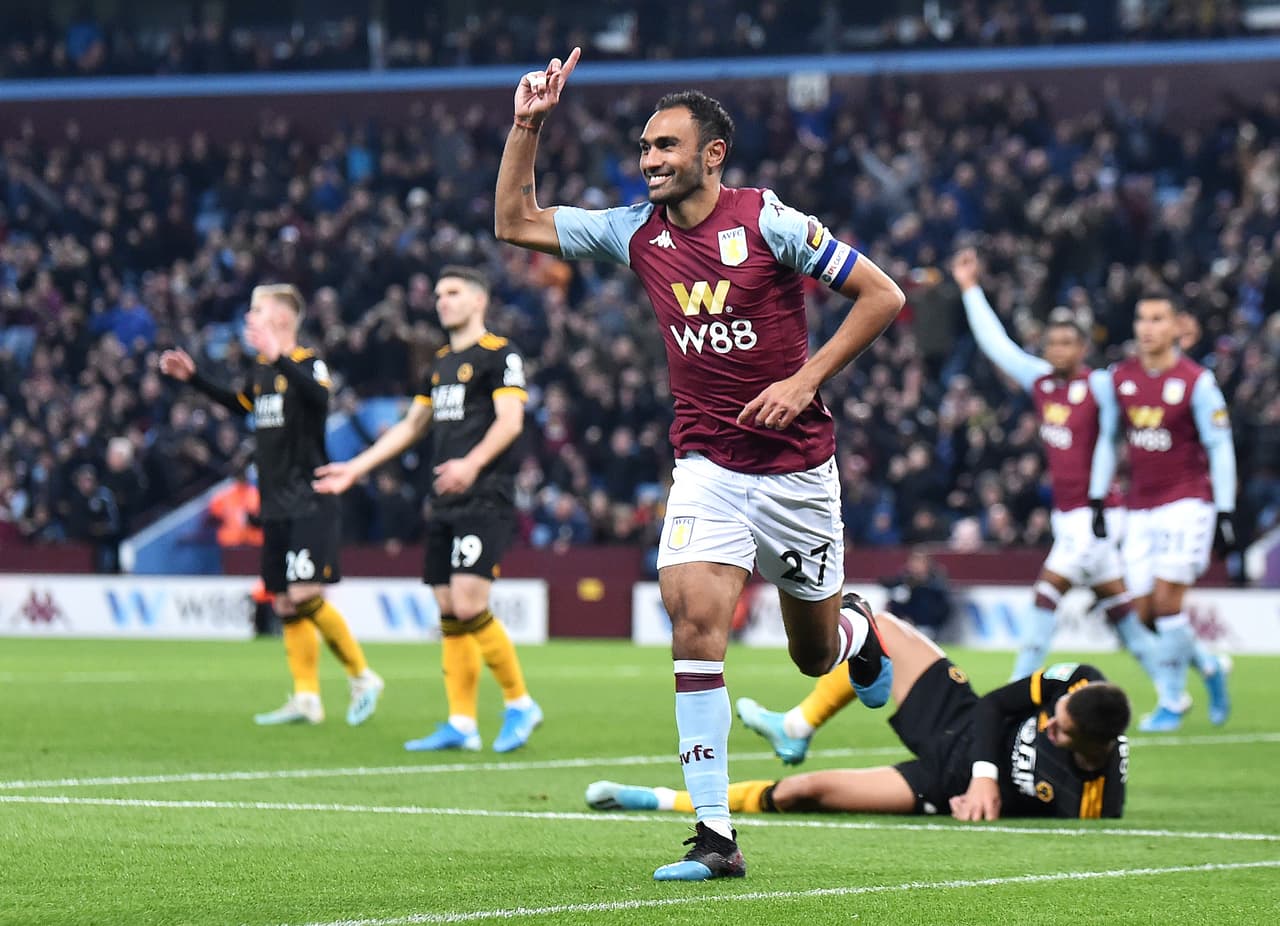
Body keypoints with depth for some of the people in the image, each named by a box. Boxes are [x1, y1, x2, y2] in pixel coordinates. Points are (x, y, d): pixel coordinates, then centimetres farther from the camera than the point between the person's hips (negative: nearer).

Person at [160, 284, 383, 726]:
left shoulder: (307, 363, -10)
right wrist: (192, 377, 33)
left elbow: (319, 397, -33)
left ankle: (362, 676, -1)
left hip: (309, 503, -8)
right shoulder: (261, 369, 13)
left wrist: (279, 358, -43)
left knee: (305, 595, -16)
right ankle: (306, 698, 10)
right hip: (275, 505, 8)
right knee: (285, 603, 6)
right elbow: (241, 403, 35)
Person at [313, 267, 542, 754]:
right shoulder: (441, 362, 20)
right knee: (449, 613, 4)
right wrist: (355, 468, 26)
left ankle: (520, 703, -1)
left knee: (469, 606, -16)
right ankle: (461, 723, 7)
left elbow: (510, 420, -16)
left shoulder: (499, 354, -5)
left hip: (485, 499, -8)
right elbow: (411, 426, 28)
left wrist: (471, 463, -32)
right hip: (447, 505, 8)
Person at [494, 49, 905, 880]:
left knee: (816, 654, 12)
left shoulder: (767, 221, -11)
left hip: (797, 467, -2)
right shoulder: (637, 232, 2)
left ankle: (860, 634, 52)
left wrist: (806, 380, -15)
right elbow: (515, 223, 9)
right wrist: (527, 126, -3)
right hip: (708, 467, 2)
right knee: (695, 624, -20)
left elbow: (883, 296, -8)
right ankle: (715, 835, -18)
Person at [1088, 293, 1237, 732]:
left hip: (1186, 502, -5)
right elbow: (1106, 441, 15)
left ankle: (1171, 702, -2)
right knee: (1145, 611, 0)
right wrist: (1097, 501, 13)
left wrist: (1226, 514, -9)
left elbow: (1220, 448, -6)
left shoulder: (1197, 382, -9)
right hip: (1141, 509, 5)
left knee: (1166, 599, -15)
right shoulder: (1116, 379, 4)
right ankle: (1210, 667, 26)